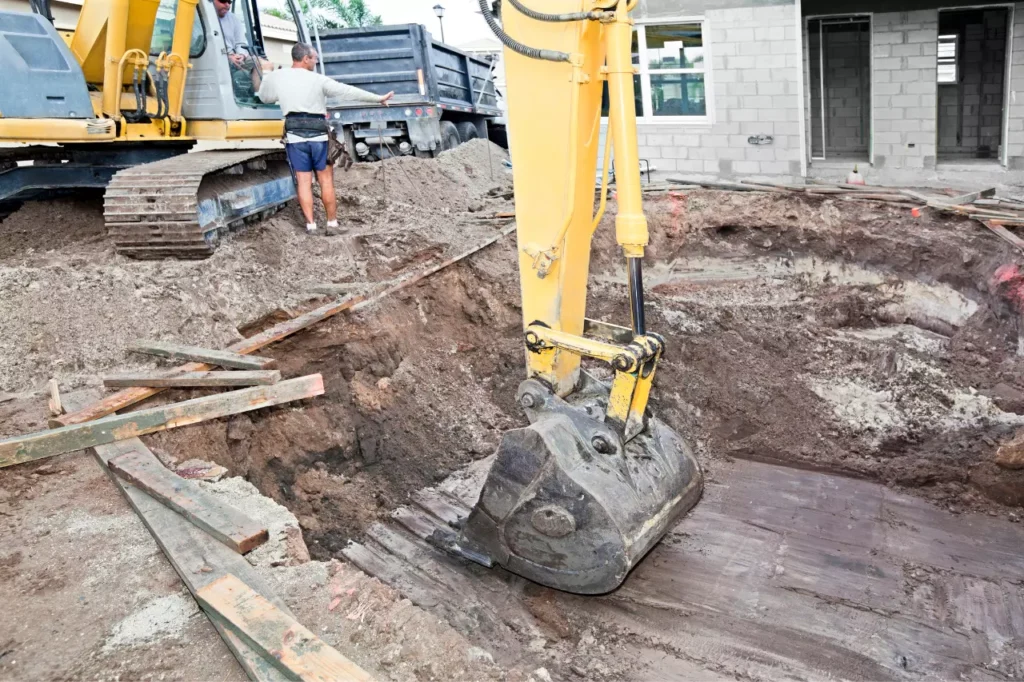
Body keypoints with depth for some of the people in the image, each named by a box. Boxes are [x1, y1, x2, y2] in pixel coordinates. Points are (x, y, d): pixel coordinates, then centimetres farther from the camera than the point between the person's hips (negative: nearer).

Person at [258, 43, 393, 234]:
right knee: (326, 181, 7)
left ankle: (310, 225, 3)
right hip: (318, 135, -2)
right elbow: (349, 92, -6)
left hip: (294, 136, 2)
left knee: (303, 181, 5)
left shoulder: (276, 77, 2)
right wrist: (378, 98, -2)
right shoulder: (318, 80, -6)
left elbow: (264, 98, 19)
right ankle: (332, 223, 9)